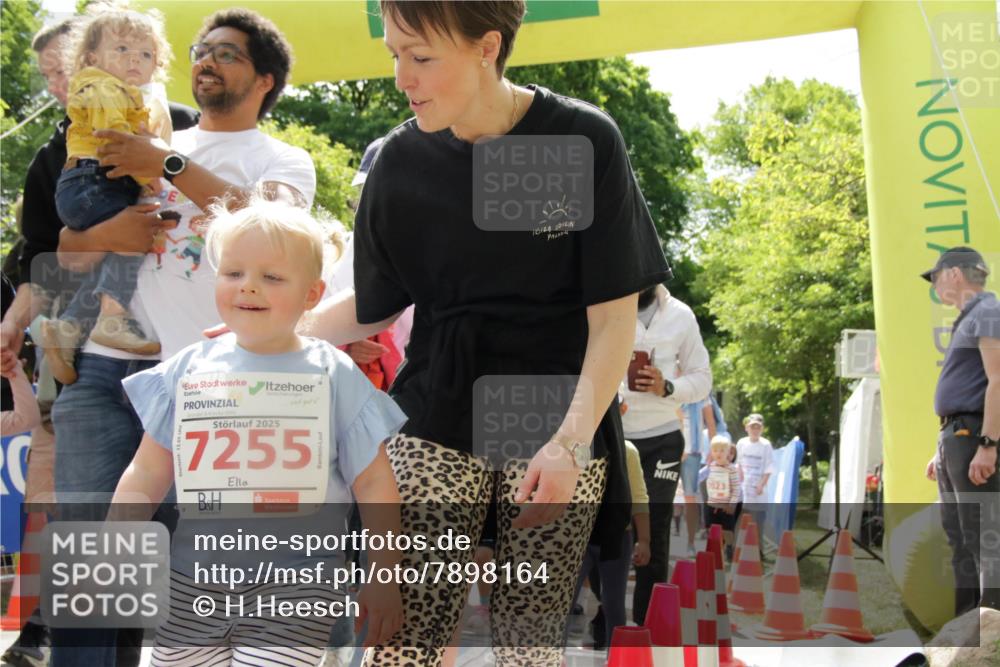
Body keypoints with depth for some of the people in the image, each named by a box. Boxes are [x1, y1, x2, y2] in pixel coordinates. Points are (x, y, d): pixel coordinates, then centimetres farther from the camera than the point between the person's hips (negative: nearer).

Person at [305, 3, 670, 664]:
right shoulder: (402, 160, 1)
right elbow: (373, 305, 13)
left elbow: (614, 315, -7)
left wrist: (571, 441, -17)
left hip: (559, 419, -2)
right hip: (437, 418, 2)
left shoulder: (584, 140, -7)